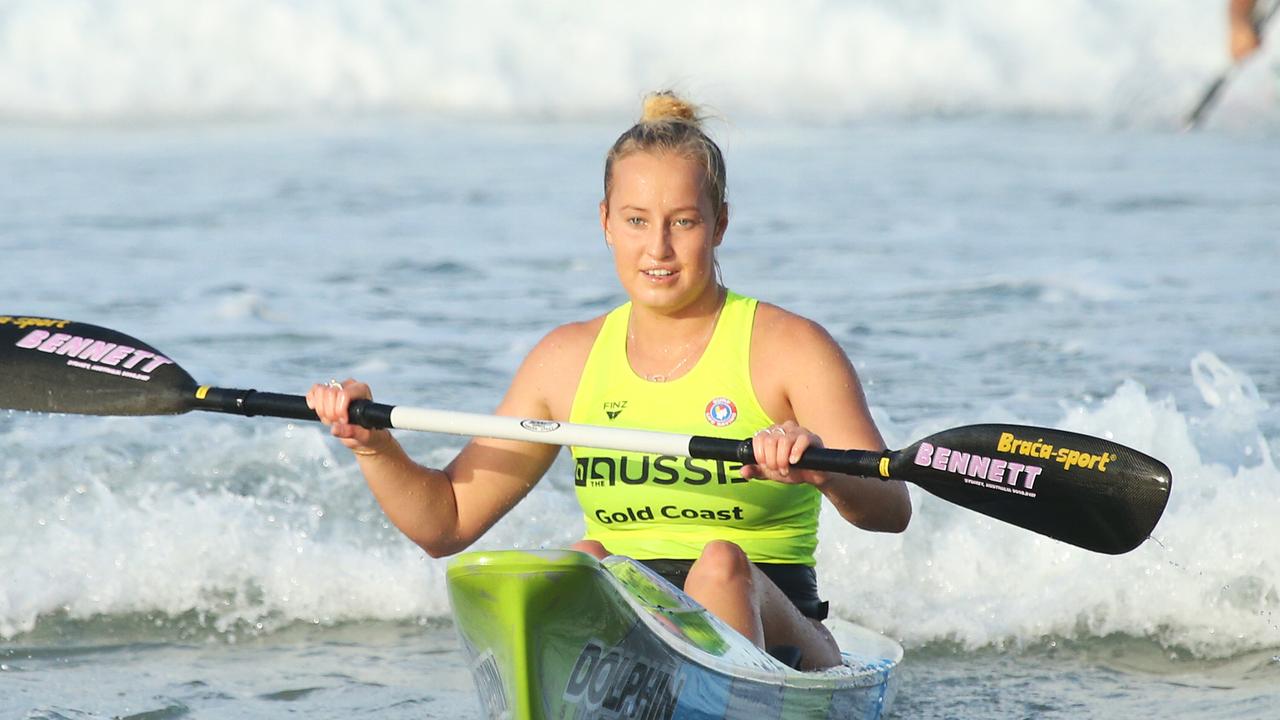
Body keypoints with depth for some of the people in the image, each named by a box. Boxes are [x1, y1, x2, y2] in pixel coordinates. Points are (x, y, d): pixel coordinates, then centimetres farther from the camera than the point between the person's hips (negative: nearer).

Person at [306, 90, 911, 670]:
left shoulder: (788, 348, 0)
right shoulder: (569, 357, 13)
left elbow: (890, 509, -13)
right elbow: (446, 521, 16)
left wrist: (822, 470, -35)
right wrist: (373, 445, -3)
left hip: (765, 627, -3)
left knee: (723, 563, -35)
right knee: (584, 562, -29)